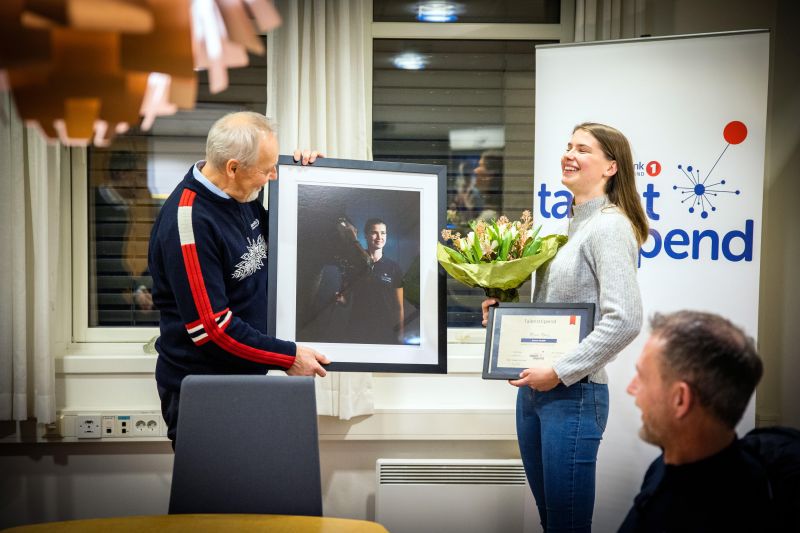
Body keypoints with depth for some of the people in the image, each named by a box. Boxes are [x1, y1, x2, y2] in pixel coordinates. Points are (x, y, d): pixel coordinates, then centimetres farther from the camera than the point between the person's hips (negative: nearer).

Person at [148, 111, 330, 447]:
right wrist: (288, 357, -17)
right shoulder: (188, 223, -23)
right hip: (200, 392, -8)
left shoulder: (243, 197, 3)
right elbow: (210, 327, -24)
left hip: (245, 377, 8)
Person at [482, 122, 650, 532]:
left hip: (574, 394, -9)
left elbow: (624, 321, -22)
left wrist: (561, 372, -18)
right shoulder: (572, 225, 14)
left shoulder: (610, 226, -12)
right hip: (533, 389, 9)